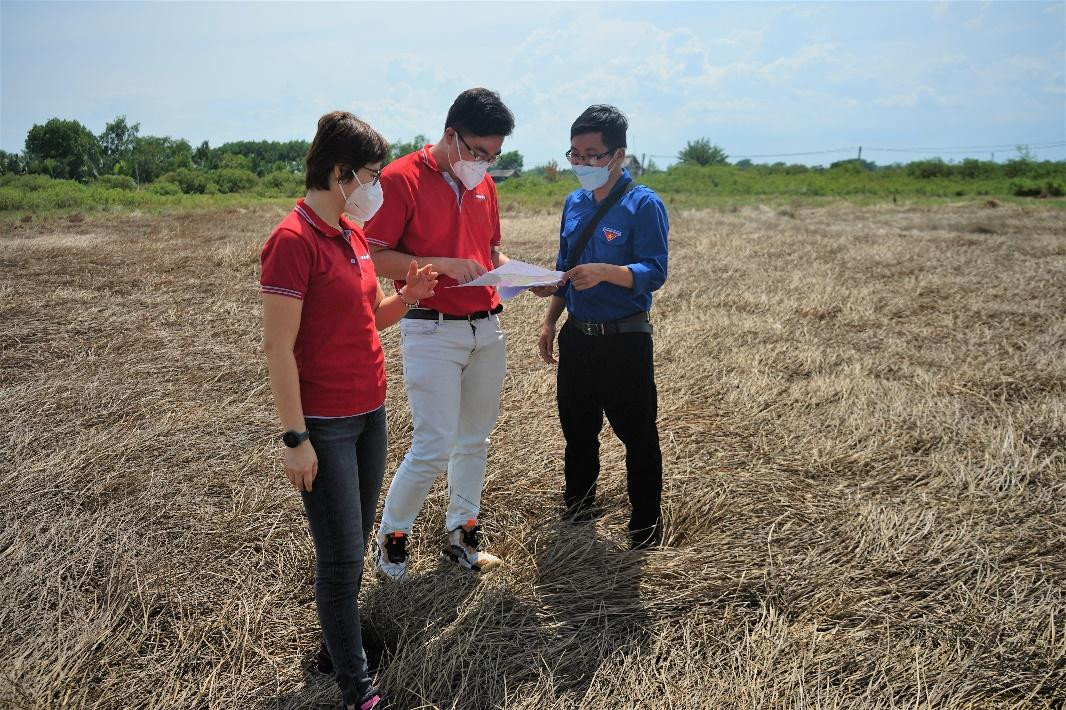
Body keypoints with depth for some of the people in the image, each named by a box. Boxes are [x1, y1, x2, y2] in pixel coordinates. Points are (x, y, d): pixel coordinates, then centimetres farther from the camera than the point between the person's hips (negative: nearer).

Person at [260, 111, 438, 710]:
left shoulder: (353, 234, 8)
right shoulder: (294, 240, -17)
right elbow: (278, 348, -18)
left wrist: (408, 297, -3)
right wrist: (296, 439, -18)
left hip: (370, 411, 8)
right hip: (325, 424, -8)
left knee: (357, 542, 18)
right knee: (343, 556, 2)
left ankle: (343, 633, 37)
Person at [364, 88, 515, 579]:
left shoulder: (483, 185, 10)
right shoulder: (401, 178, -11)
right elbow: (374, 257, -13)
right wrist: (442, 265, -22)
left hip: (487, 328, 7)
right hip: (433, 331, -7)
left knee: (474, 440, 13)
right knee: (435, 446, -6)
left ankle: (461, 533, 29)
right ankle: (391, 536, 17)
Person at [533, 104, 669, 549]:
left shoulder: (643, 205, -12)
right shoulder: (574, 203, 9)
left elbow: (655, 271, -20)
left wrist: (606, 272, -36)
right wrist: (550, 321, 13)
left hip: (625, 341, -6)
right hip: (576, 337, 7)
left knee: (638, 437, 4)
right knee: (577, 432, 19)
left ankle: (646, 531, 18)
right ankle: (577, 513, 37)